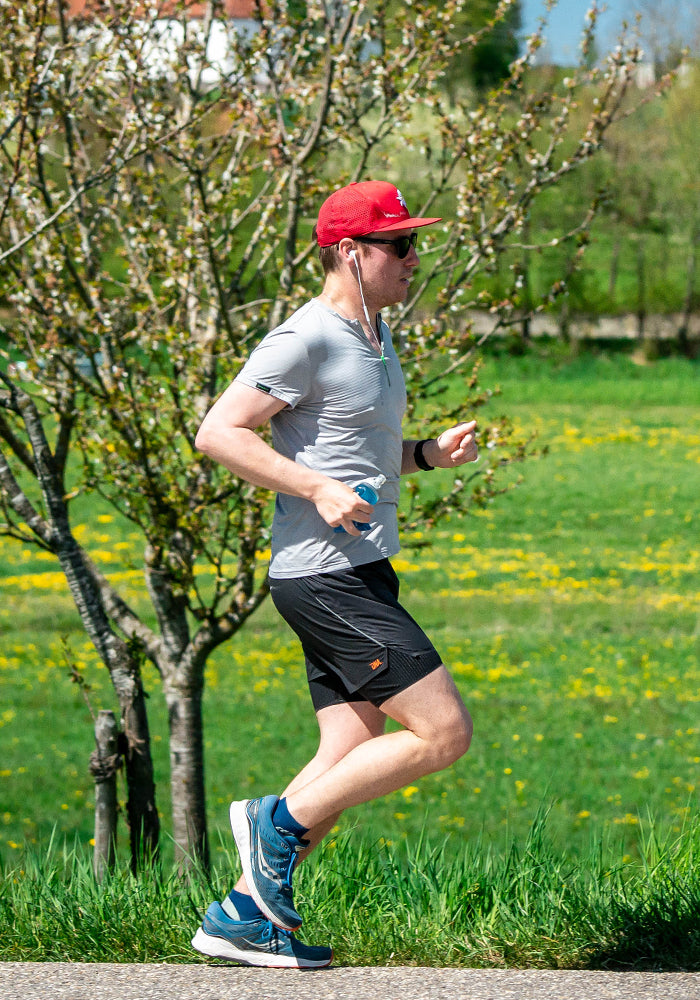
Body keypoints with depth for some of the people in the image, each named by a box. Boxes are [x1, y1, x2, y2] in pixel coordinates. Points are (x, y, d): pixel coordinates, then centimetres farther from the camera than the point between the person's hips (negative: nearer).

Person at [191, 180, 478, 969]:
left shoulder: (374, 338, 18)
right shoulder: (306, 340, -12)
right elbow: (218, 433, -16)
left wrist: (429, 453, 12)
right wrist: (319, 490, -21)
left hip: (361, 573, 10)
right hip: (325, 574, -10)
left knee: (352, 760, 7)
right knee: (443, 734, -11)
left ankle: (244, 917, 10)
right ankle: (281, 820, -2)